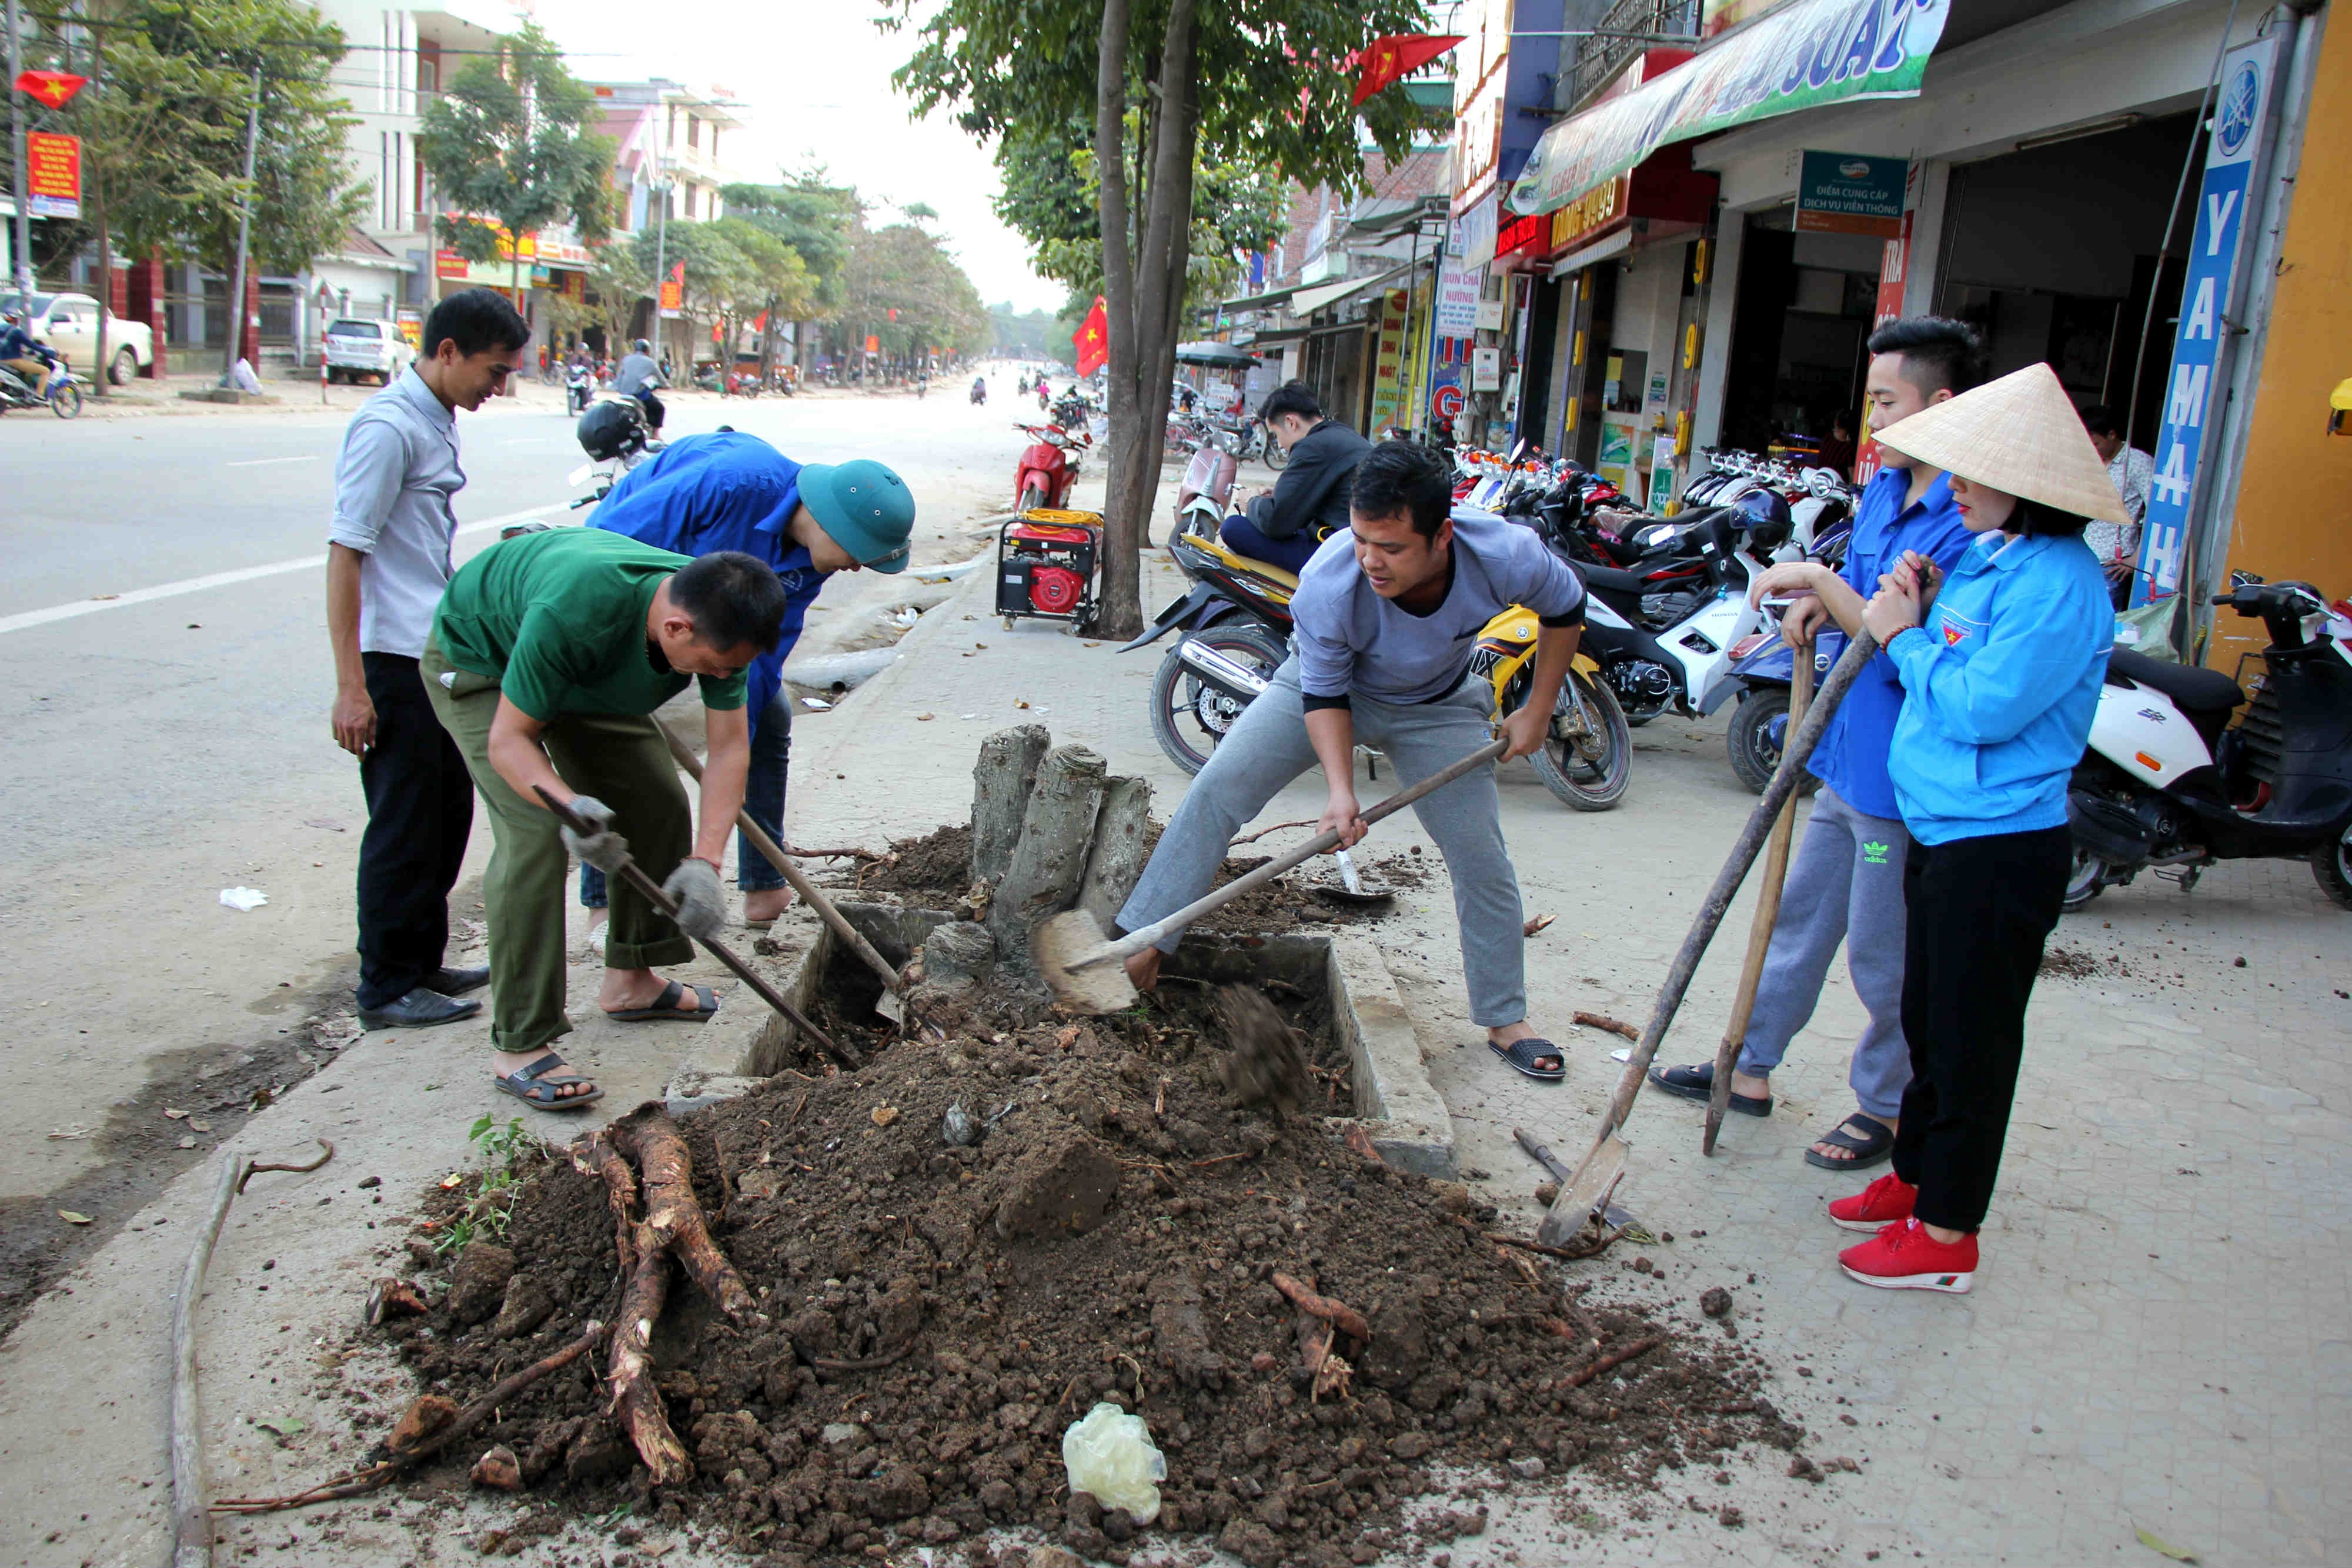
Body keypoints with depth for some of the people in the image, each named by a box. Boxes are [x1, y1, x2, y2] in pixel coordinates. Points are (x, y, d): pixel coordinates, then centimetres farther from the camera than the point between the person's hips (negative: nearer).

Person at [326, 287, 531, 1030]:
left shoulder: (437, 421, 12)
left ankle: (423, 963, 29)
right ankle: (387, 989, 12)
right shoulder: (388, 427, -16)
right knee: (404, 826, -1)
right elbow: (344, 555, -19)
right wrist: (350, 687, -22)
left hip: (436, 655, 9)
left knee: (448, 811, 16)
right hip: (394, 661, -9)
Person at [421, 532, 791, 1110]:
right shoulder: (572, 612, -44)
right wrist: (570, 805, -51)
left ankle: (630, 978, 22)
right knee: (533, 833, -21)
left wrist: (705, 861, -29)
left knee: (658, 802, 2)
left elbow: (729, 747, -19)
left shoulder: (715, 618, -26)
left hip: (588, 675, 7)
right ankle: (517, 1046, -14)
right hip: (479, 659, -6)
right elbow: (509, 739, -32)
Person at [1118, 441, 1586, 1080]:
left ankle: (1506, 1020, 17)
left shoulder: (1507, 556, -34)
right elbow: (1323, 694, -23)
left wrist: (1538, 710, -9)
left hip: (1438, 709, 1)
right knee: (1217, 790, -15)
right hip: (1331, 686, -1)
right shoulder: (1327, 585, -37)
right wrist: (1341, 789, -35)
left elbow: (1565, 607, -10)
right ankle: (1144, 945, -5)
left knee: (1483, 861, -2)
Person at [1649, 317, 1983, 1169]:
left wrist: (1820, 580, -22)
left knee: (1883, 956, 6)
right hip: (1850, 759, 9)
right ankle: (1751, 1067, 35)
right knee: (1800, 917, 20)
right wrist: (1814, 609, 0)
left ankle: (1890, 1106, 26)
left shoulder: (1971, 521, -22)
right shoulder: (1883, 489, 7)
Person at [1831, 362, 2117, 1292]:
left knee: (1971, 1038, 1)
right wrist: (1920, 617, -3)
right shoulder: (1988, 559, 11)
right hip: (1943, 832, 10)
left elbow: (1982, 706, -25)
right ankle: (1914, 1177, 36)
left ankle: (1945, 1233, 12)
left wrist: (1906, 636, -12)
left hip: (2000, 848, -10)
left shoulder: (2057, 580, -20)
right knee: (1928, 1021, 20)